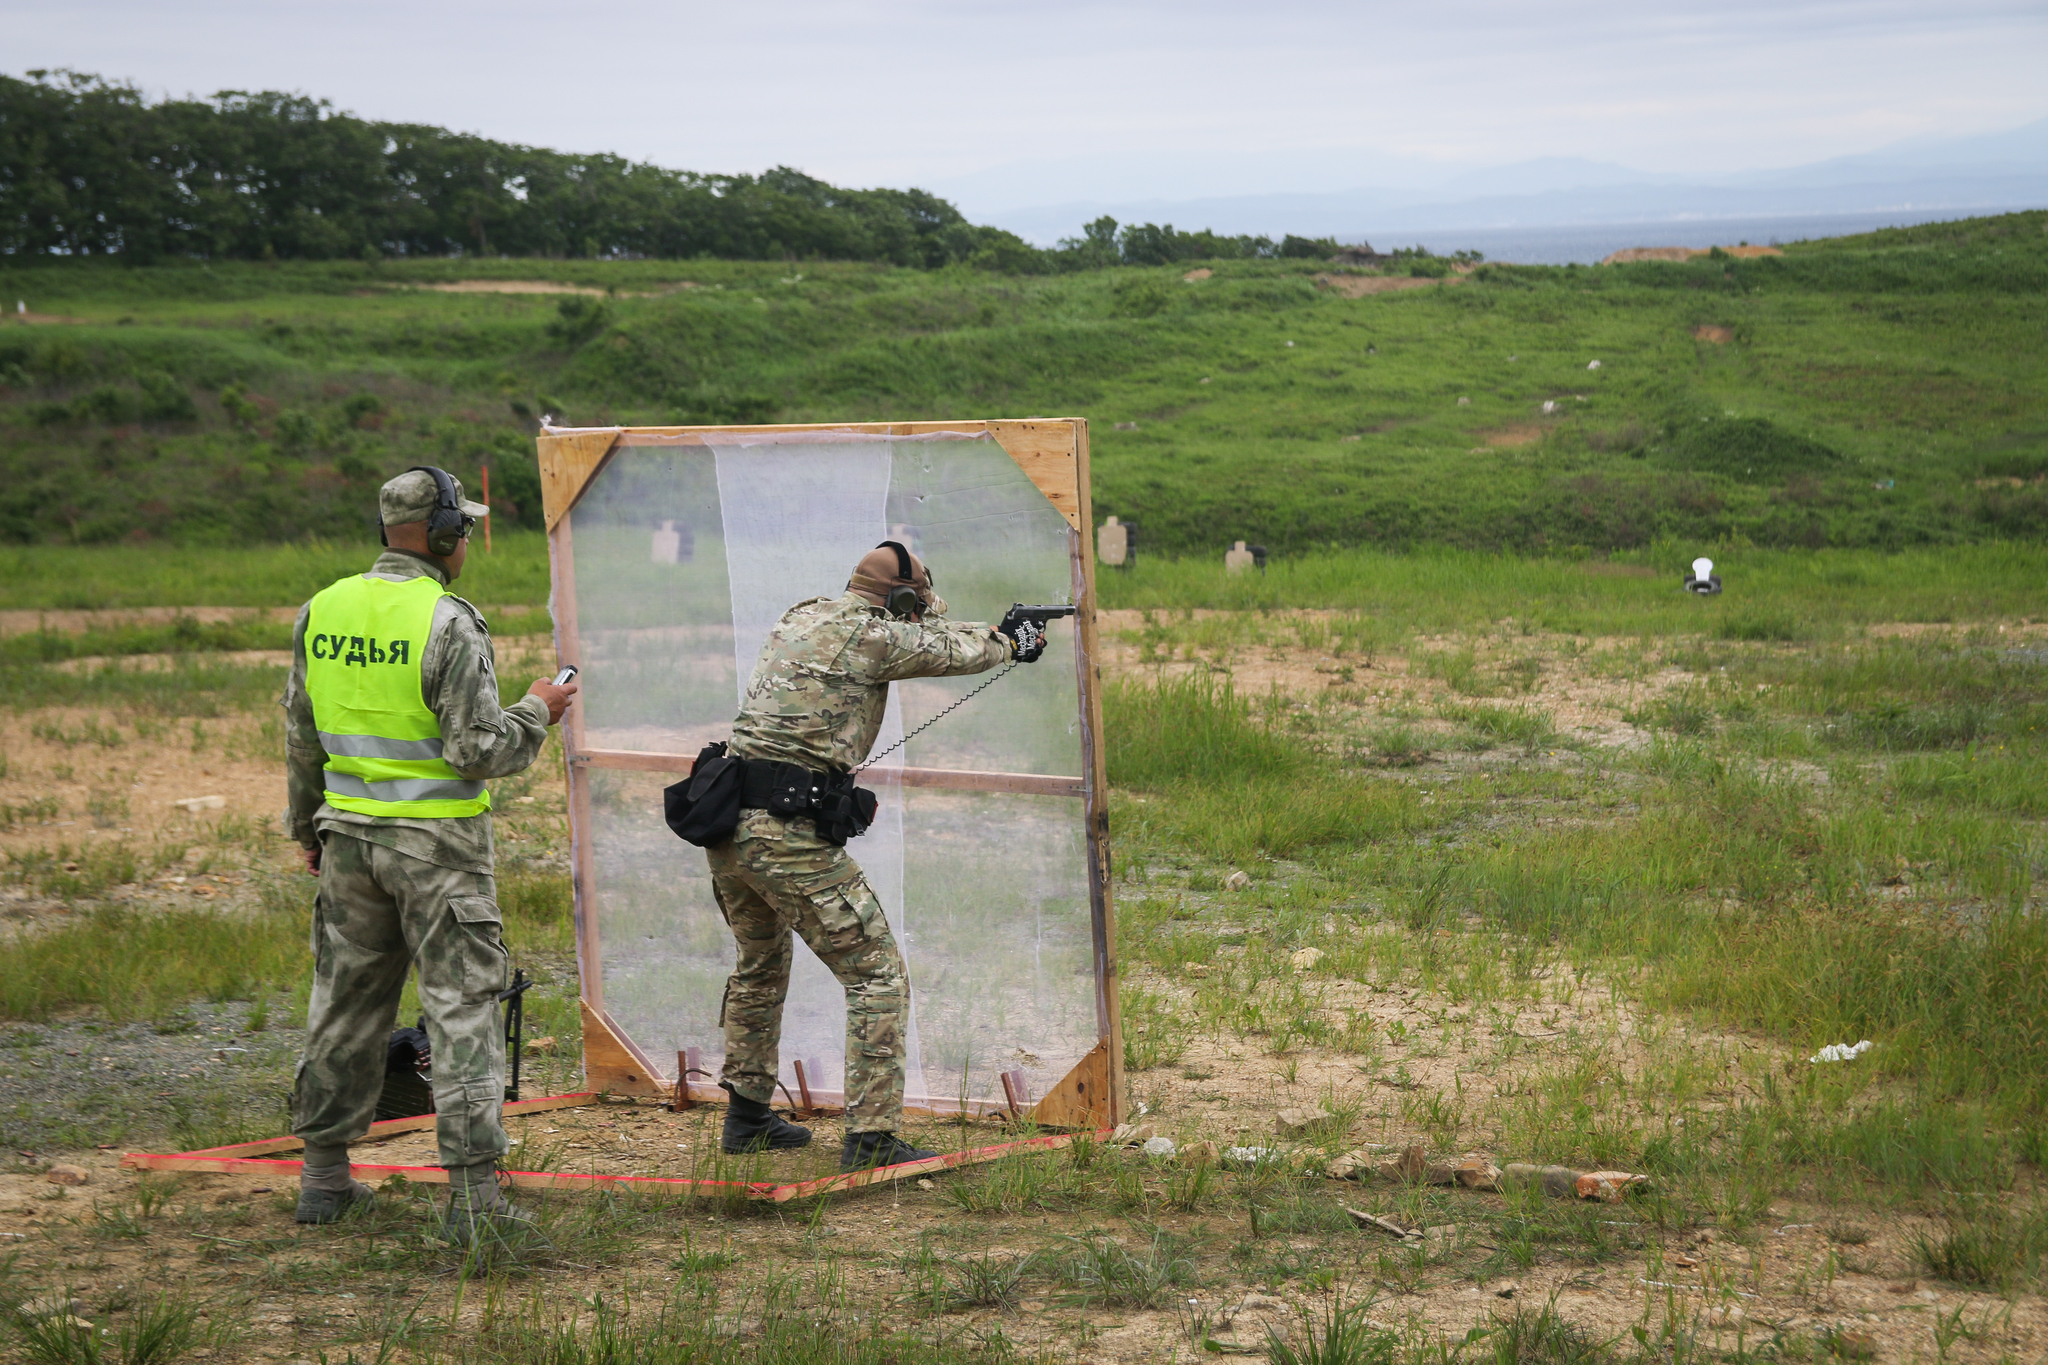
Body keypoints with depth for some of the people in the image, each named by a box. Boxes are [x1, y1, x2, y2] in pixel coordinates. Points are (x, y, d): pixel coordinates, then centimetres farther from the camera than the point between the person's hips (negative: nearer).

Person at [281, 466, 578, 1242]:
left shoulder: (322, 612, 4)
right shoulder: (448, 624, -16)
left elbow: (302, 735, 13)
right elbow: (478, 750, -18)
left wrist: (307, 825, 24)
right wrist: (537, 712, 0)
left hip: (350, 833, 6)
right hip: (436, 843, -6)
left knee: (346, 1001, 16)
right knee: (462, 1008, -2)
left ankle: (324, 1175, 23)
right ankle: (472, 1194, -5)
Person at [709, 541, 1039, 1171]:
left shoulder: (801, 617, 17)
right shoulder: (869, 636, -8)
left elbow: (916, 637, 30)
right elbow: (959, 650, 5)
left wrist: (999, 633, 32)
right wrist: (1012, 641, 26)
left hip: (728, 824, 9)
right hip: (791, 836, -9)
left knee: (760, 967, 28)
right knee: (877, 976, -2)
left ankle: (747, 1114, 37)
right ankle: (871, 1138, -6)